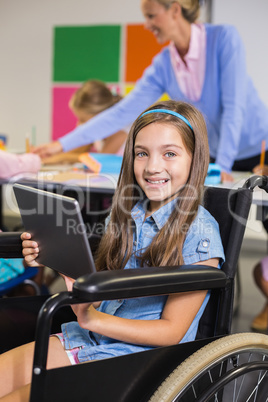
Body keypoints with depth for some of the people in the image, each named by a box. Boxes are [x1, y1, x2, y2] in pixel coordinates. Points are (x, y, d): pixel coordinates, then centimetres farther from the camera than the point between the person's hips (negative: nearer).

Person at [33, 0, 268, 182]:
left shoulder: (224, 37, -17)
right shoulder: (162, 66, -4)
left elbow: (233, 105, -21)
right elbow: (122, 113, -8)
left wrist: (222, 166, -26)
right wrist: (62, 145, -13)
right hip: (214, 156, 4)